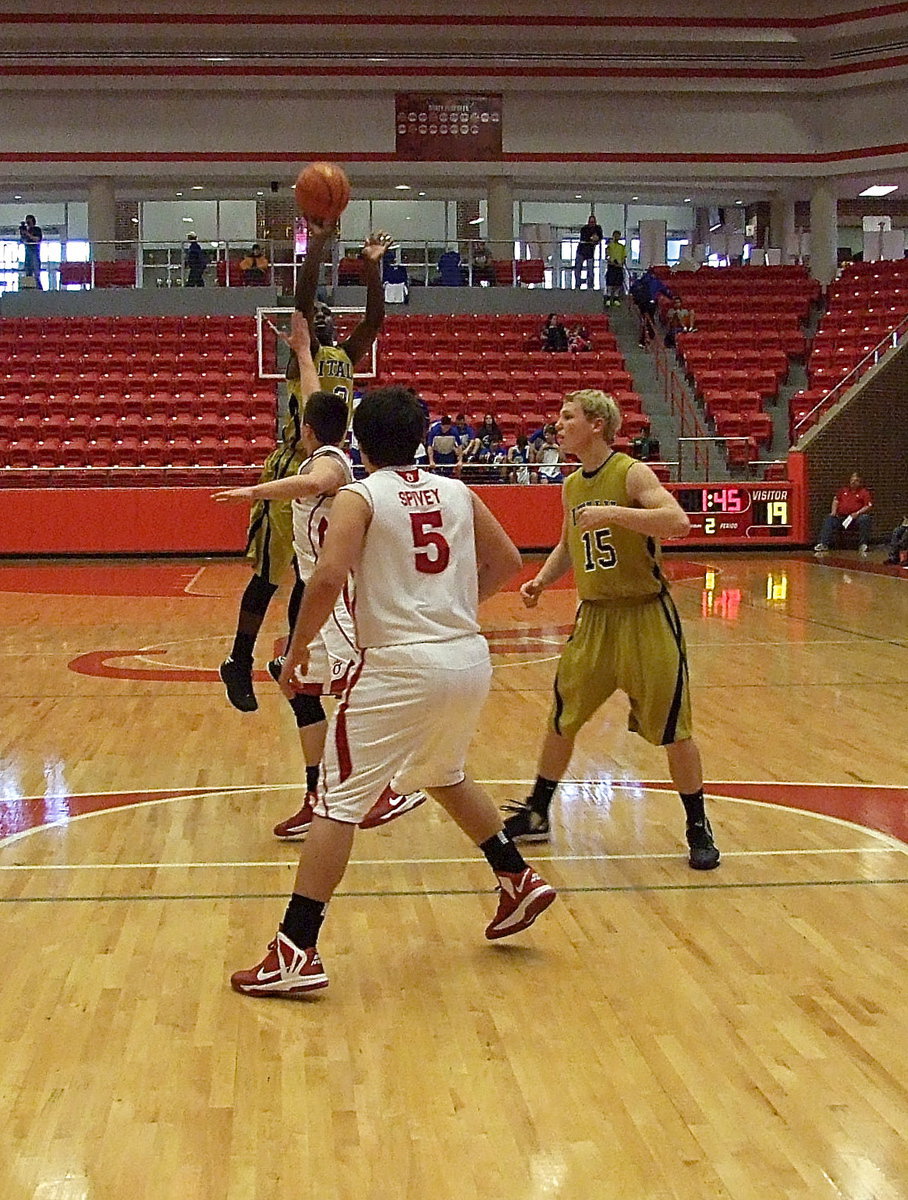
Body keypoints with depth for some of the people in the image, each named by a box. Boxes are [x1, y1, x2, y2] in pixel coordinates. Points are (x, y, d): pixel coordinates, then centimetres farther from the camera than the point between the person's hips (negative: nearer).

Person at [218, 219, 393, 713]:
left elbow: (375, 318, 5)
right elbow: (302, 302, -19)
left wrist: (372, 265, -6)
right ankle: (239, 664, 3)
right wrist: (316, 245, -27)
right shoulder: (302, 354, -5)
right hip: (292, 472, -7)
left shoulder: (346, 356, 14)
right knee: (269, 574, -4)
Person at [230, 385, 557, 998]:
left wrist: (298, 647, -5)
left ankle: (297, 954, -6)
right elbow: (507, 562, 18)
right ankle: (520, 880, 36)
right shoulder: (458, 493, 12)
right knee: (446, 773, 33)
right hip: (471, 657, 6)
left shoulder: (358, 498, -4)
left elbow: (328, 578, -17)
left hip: (400, 666, -6)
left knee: (338, 802, -2)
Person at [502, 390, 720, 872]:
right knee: (561, 719, 11)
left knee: (673, 730, -1)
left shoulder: (632, 474, -13)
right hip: (594, 616, 6)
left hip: (646, 616, -6)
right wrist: (542, 580, 6)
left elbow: (678, 522, -28)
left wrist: (613, 512, -34)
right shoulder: (571, 486, 8)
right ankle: (536, 814, 26)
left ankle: (698, 828, 15)